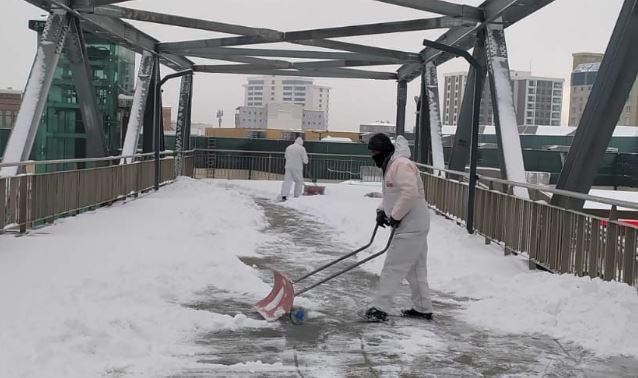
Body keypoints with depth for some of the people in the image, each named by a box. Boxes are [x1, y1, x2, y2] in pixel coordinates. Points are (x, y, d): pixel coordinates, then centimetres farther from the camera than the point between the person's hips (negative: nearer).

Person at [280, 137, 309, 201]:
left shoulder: (288, 147, 13)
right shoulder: (301, 148, -4)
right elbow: (305, 160, -4)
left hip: (288, 167, 4)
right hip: (297, 168, -4)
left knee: (287, 181, -1)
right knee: (299, 181, 12)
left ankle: (284, 195, -15)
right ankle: (297, 196, 14)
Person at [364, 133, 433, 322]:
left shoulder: (401, 165, -17)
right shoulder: (391, 166, 17)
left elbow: (410, 193, -28)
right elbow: (391, 195, 24)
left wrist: (395, 216, -20)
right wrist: (382, 210, 6)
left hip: (411, 227, -11)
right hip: (412, 226, 11)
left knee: (393, 267, -9)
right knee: (416, 269, 16)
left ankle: (380, 308, -6)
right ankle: (422, 308, 24)